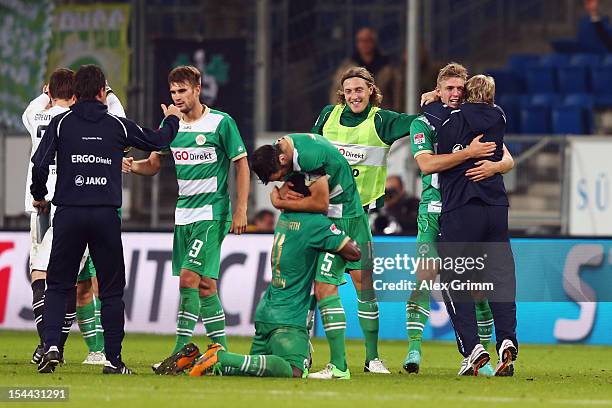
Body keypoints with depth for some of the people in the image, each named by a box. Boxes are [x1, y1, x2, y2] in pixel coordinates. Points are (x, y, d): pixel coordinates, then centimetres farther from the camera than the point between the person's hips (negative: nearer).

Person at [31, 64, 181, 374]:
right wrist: (171, 120, 39)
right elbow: (156, 141, 18)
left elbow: (40, 164, -5)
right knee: (112, 289, 8)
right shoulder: (117, 125, 5)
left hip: (68, 213, 0)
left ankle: (50, 345, -11)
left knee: (57, 286, 8)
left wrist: (38, 196, 14)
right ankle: (113, 358, 5)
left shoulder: (61, 123, 2)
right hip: (106, 215, 0)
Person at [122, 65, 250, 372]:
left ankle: (180, 353, -16)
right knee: (204, 285, 9)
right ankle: (221, 351, 17)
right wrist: (133, 165, -12)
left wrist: (240, 210, -10)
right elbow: (154, 164, 12)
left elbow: (242, 165, -4)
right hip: (183, 214, 6)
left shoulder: (221, 123, -8)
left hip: (212, 214, -6)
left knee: (189, 279, -15)